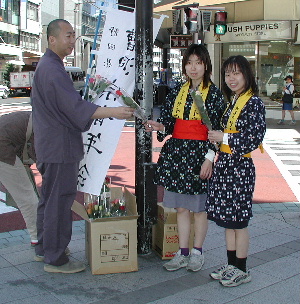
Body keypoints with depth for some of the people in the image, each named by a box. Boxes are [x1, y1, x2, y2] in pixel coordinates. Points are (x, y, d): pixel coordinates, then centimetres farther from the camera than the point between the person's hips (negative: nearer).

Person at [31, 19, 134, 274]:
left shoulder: (50, 66, 17)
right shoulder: (52, 69, -18)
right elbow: (73, 105, -26)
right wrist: (112, 112, -31)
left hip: (53, 145, 11)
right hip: (59, 147, -11)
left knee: (50, 198, 18)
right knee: (59, 200, -4)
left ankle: (45, 248, 30)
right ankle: (55, 259, 6)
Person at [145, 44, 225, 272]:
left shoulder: (214, 93, -4)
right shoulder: (178, 91, 11)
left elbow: (217, 128, -9)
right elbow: (170, 123, 12)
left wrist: (209, 158, -15)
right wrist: (160, 127, -11)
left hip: (199, 153, -5)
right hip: (176, 152, 5)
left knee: (199, 207, 6)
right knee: (181, 207, 10)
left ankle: (197, 252, 22)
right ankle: (183, 253, 22)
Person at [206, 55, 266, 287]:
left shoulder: (254, 103, -12)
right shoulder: (232, 101, 13)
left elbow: (254, 139, -17)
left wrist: (223, 138, -14)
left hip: (240, 166, -8)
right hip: (224, 163, 8)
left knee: (238, 219, 1)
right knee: (226, 217, 13)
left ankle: (241, 270, 16)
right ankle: (231, 265, 26)